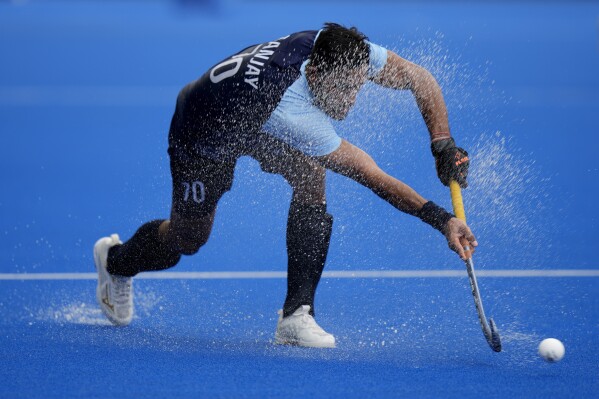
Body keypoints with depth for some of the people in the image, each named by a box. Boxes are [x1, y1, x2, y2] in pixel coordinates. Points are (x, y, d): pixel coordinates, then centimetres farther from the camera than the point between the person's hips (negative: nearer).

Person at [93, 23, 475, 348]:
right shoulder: (292, 112, -49)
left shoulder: (349, 55, -32)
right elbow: (371, 176, -49)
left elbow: (420, 78, -17)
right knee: (188, 238, 11)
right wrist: (439, 218, -53)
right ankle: (115, 259, 47)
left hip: (258, 119, 6)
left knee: (311, 176, -23)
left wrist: (443, 144, -30)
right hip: (203, 131, -5)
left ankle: (296, 314, -16)